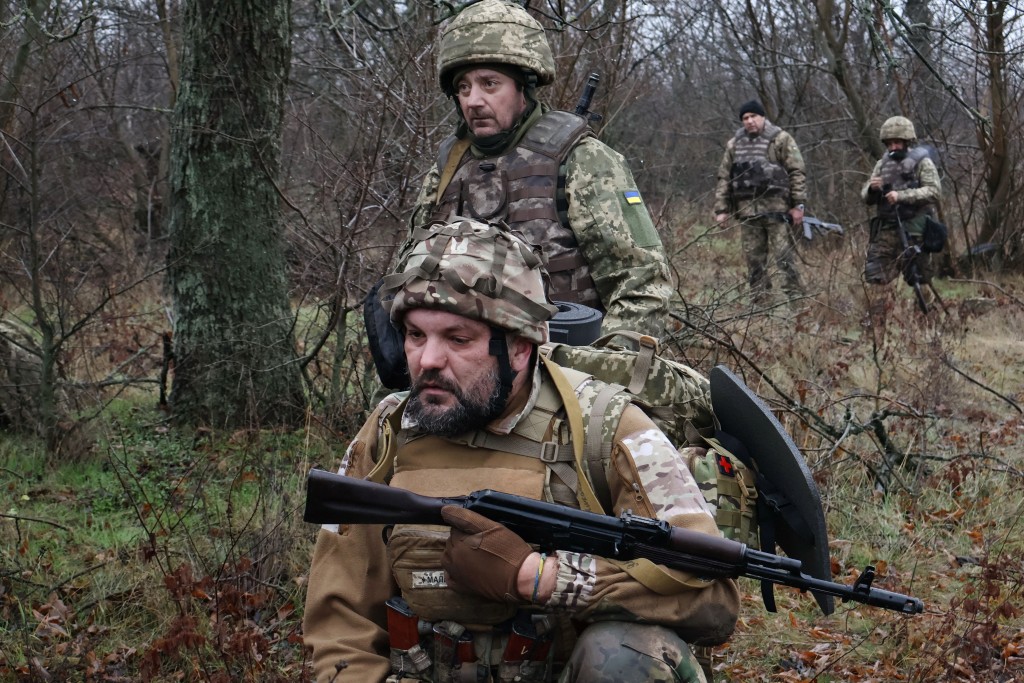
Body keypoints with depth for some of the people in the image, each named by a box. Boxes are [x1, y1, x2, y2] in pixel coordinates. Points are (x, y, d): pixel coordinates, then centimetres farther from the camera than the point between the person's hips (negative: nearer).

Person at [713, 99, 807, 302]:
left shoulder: (780, 139, 2)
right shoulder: (734, 145, 15)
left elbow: (797, 172, -2)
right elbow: (724, 178, 17)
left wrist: (798, 204, -9)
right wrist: (721, 209, 9)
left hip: (776, 207, -4)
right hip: (747, 209, 5)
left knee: (784, 254, -8)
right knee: (753, 258, 6)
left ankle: (795, 297, -4)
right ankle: (759, 301, 12)